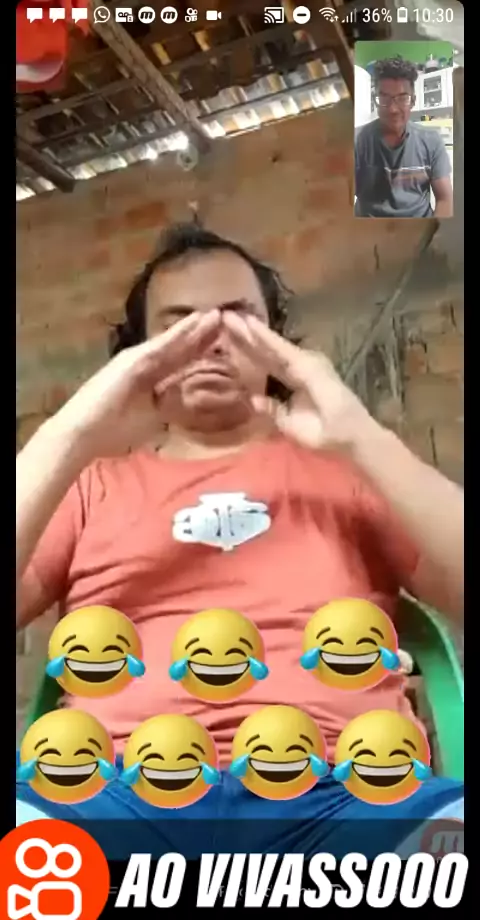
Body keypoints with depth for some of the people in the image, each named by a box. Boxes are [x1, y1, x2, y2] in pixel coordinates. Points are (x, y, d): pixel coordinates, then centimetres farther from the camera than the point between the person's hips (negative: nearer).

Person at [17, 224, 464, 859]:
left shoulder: (344, 468, 18)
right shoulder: (94, 484, 19)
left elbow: (461, 591, 6)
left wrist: (360, 437, -4)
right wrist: (71, 439, -6)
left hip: (340, 790, 0)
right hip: (125, 792, 1)